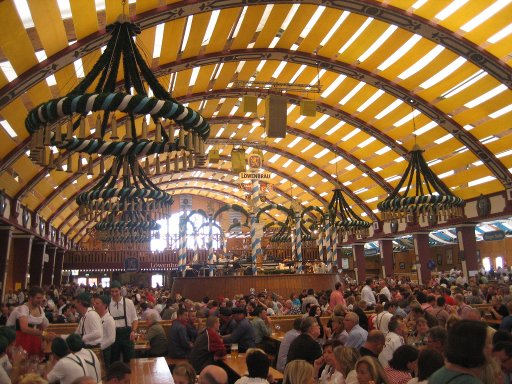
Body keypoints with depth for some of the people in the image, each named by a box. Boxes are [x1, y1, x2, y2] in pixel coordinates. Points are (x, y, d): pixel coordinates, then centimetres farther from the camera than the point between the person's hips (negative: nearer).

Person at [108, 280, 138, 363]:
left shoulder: (129, 302, -4)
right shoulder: (107, 304, 0)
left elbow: (135, 319, 3)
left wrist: (134, 331, -12)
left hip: (127, 332, -1)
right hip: (113, 333, 1)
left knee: (129, 359, 6)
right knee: (114, 359, 13)